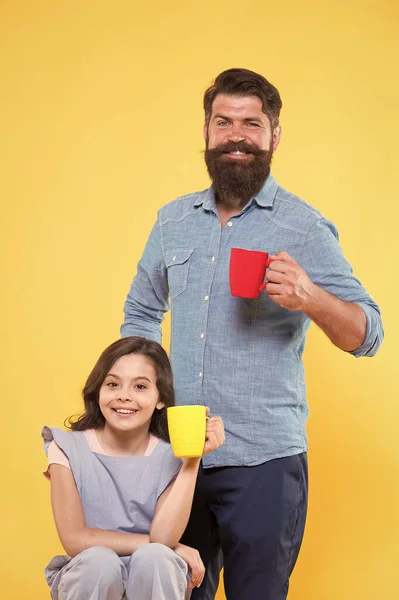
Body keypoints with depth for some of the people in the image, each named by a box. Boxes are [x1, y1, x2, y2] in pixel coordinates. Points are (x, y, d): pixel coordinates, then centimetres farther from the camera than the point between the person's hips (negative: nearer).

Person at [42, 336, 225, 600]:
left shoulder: (171, 456, -6)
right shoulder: (69, 449, -8)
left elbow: (163, 537, -19)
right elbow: (75, 540, -15)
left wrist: (192, 460, -26)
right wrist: (164, 546, -16)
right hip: (87, 577, -1)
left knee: (154, 558, -30)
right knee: (100, 560, -32)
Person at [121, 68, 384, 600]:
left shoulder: (304, 228, -5)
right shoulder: (174, 220, 10)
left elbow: (367, 335, -8)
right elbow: (140, 314, 21)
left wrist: (308, 298, -27)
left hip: (263, 460, -4)